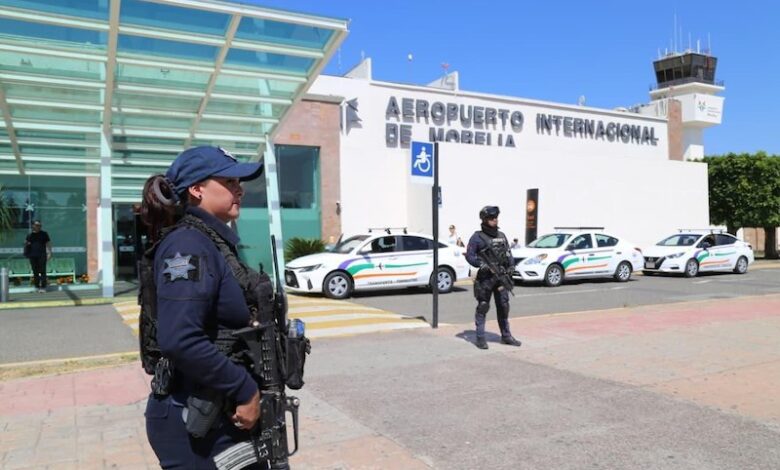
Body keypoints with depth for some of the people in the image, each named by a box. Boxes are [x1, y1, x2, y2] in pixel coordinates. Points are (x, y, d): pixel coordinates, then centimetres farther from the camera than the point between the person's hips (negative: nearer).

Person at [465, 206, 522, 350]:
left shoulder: (501, 235, 15)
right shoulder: (477, 237, -4)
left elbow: (508, 252, 20)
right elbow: (469, 255, -7)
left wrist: (511, 265, 4)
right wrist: (481, 264, -21)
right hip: (485, 277, -5)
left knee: (503, 307, 11)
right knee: (483, 307, -2)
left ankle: (506, 336, 22)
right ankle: (480, 338, 4)